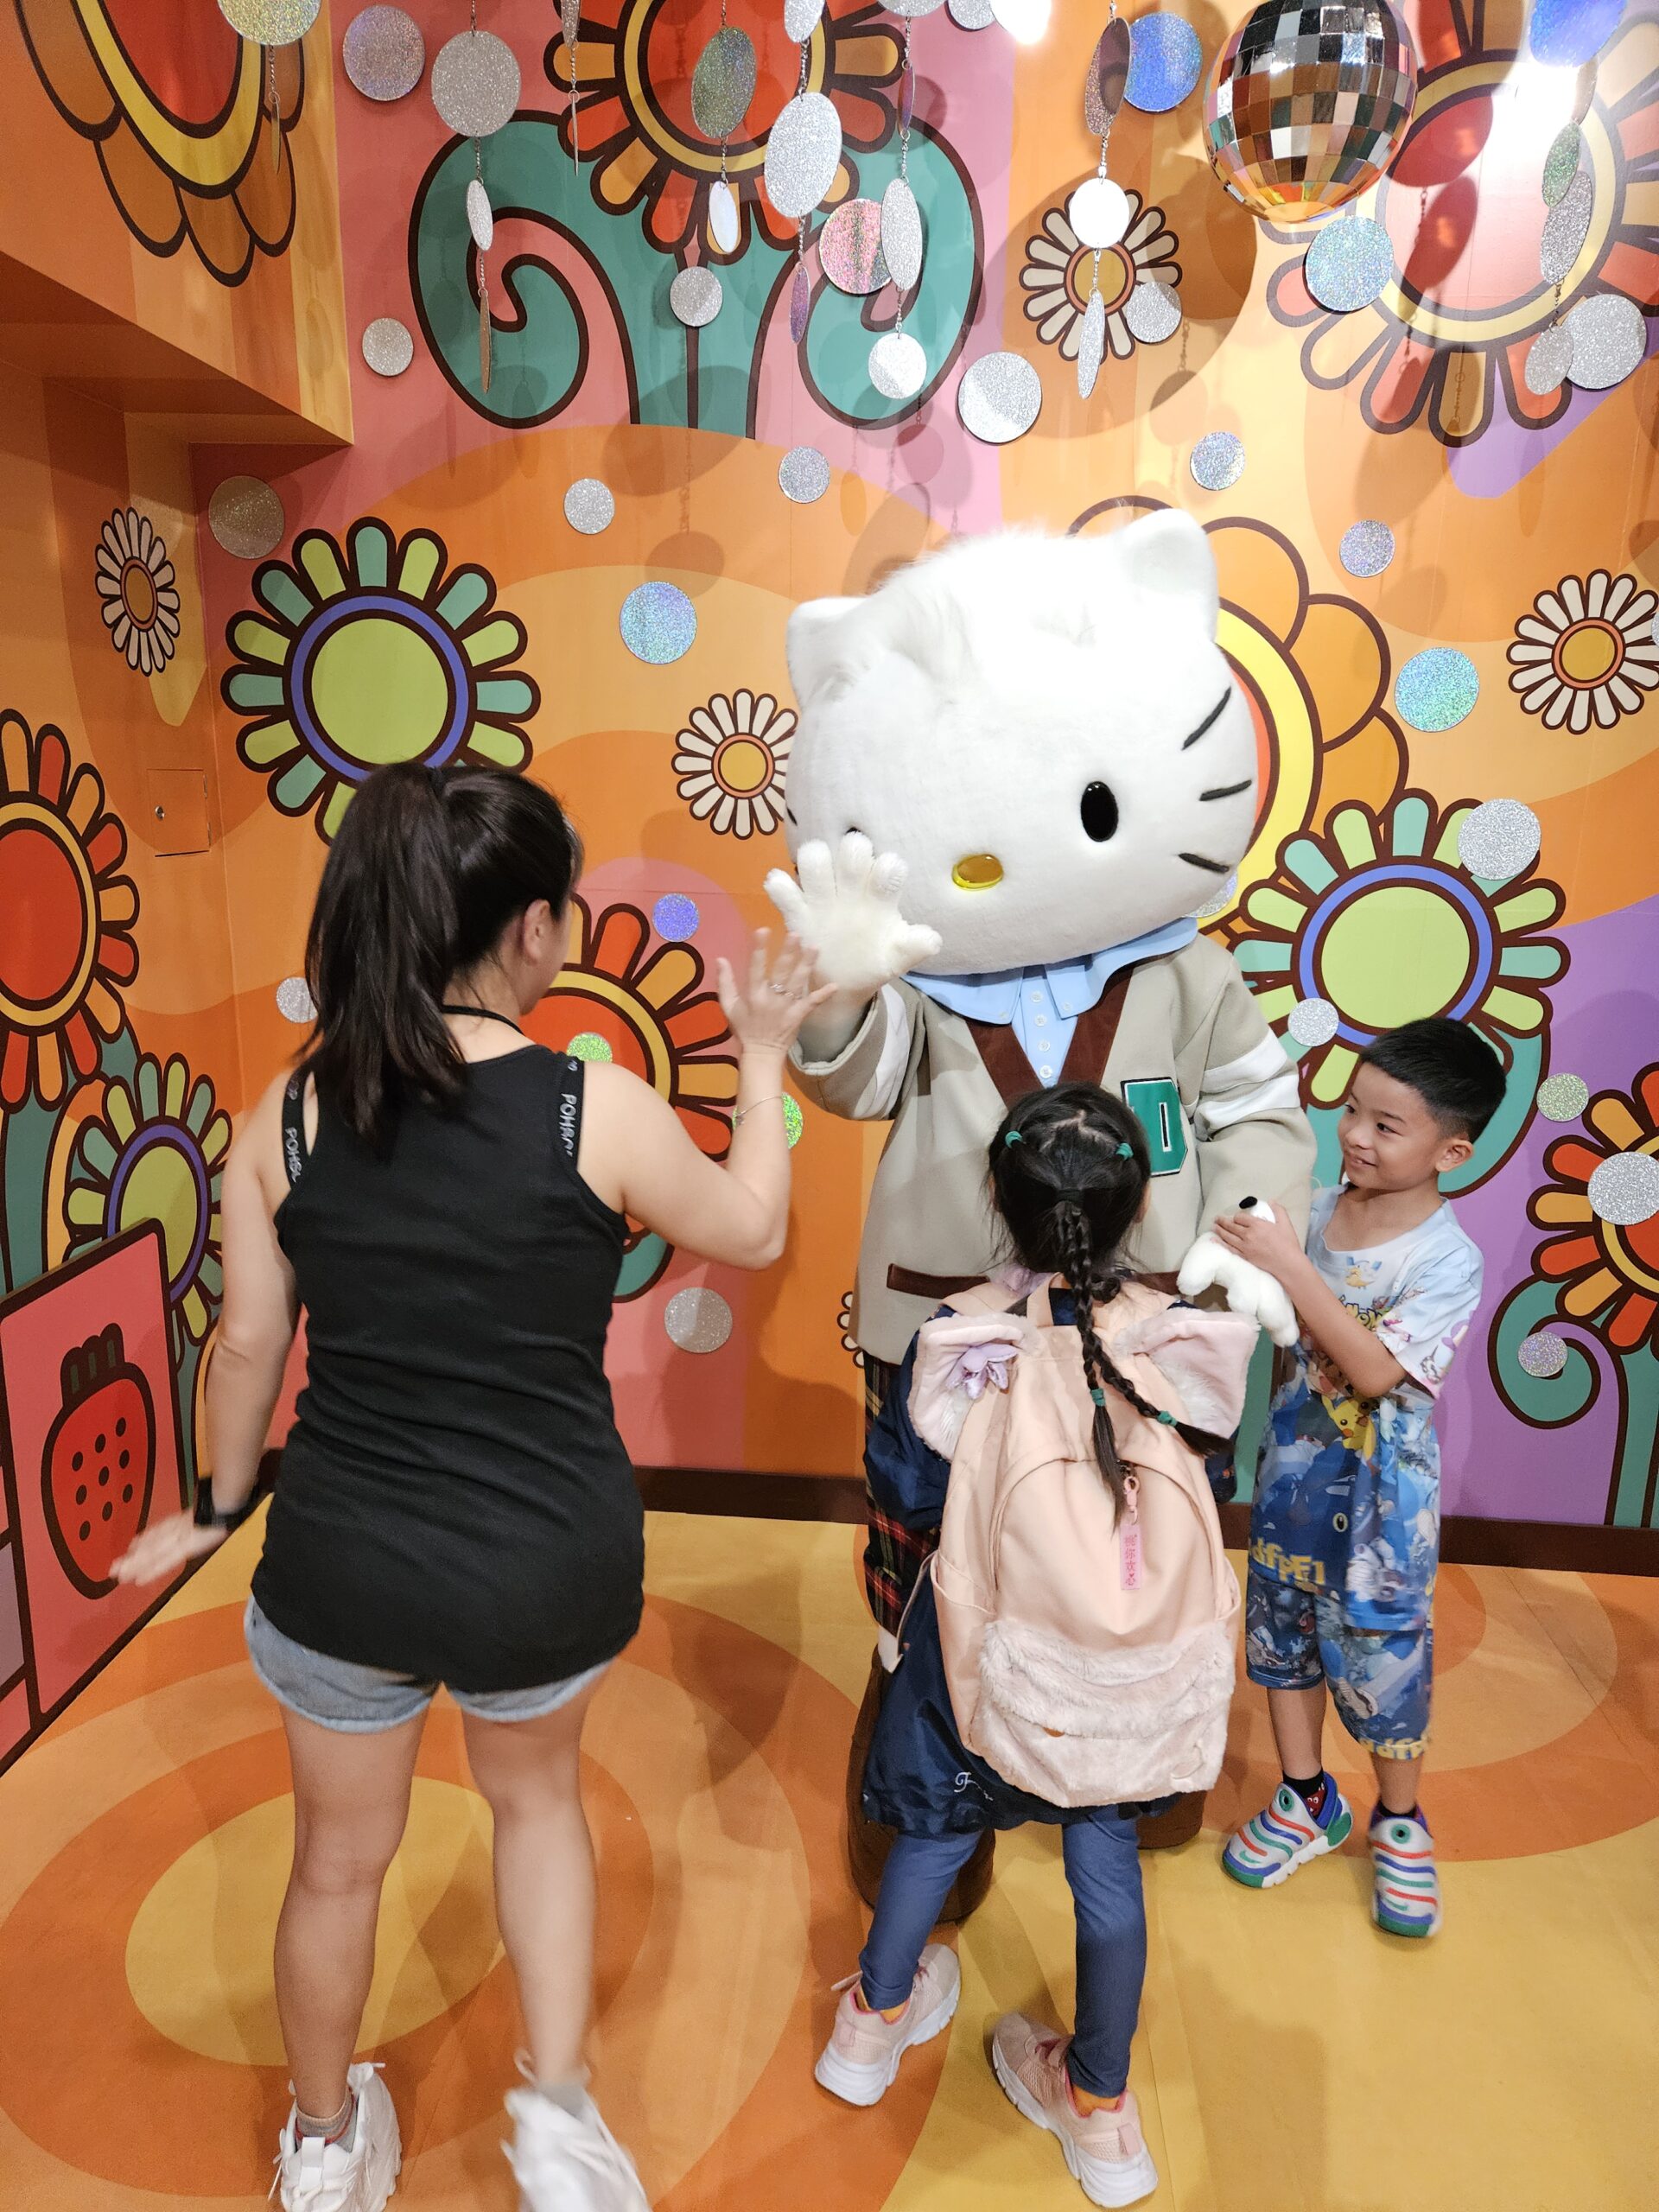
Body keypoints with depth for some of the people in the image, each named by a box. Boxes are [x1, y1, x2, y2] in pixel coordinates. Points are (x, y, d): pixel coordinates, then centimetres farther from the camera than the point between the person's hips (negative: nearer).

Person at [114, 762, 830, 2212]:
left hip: (343, 1561, 2)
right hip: (550, 1562, -1)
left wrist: (218, 1511, 19)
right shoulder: (597, 1109, -16)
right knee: (537, 1792, 33)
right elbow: (753, 1233, 1)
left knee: (340, 1859, 28)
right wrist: (765, 1057, 13)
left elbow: (249, 1347, 1)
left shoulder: (289, 1115, -9)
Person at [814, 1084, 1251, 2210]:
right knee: (1107, 1858, 22)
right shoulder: (1187, 1337, -15)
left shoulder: (957, 1340, -22)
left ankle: (875, 2022, 49)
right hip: (1128, 1652, 2)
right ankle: (1100, 2106, 43)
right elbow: (1207, 1479, 1)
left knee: (941, 1829, 24)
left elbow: (904, 1489, -10)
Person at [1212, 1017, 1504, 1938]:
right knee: (1283, 1622, 16)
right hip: (1295, 1463, 5)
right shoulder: (1319, 1209, -5)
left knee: (1380, 1644, 8)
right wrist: (1248, 1255, -12)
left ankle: (1400, 1822, 35)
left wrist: (1290, 1268, -33)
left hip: (1381, 1490, -5)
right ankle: (1308, 1801, 37)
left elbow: (1375, 1371, -28)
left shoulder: (1448, 1259, -19)